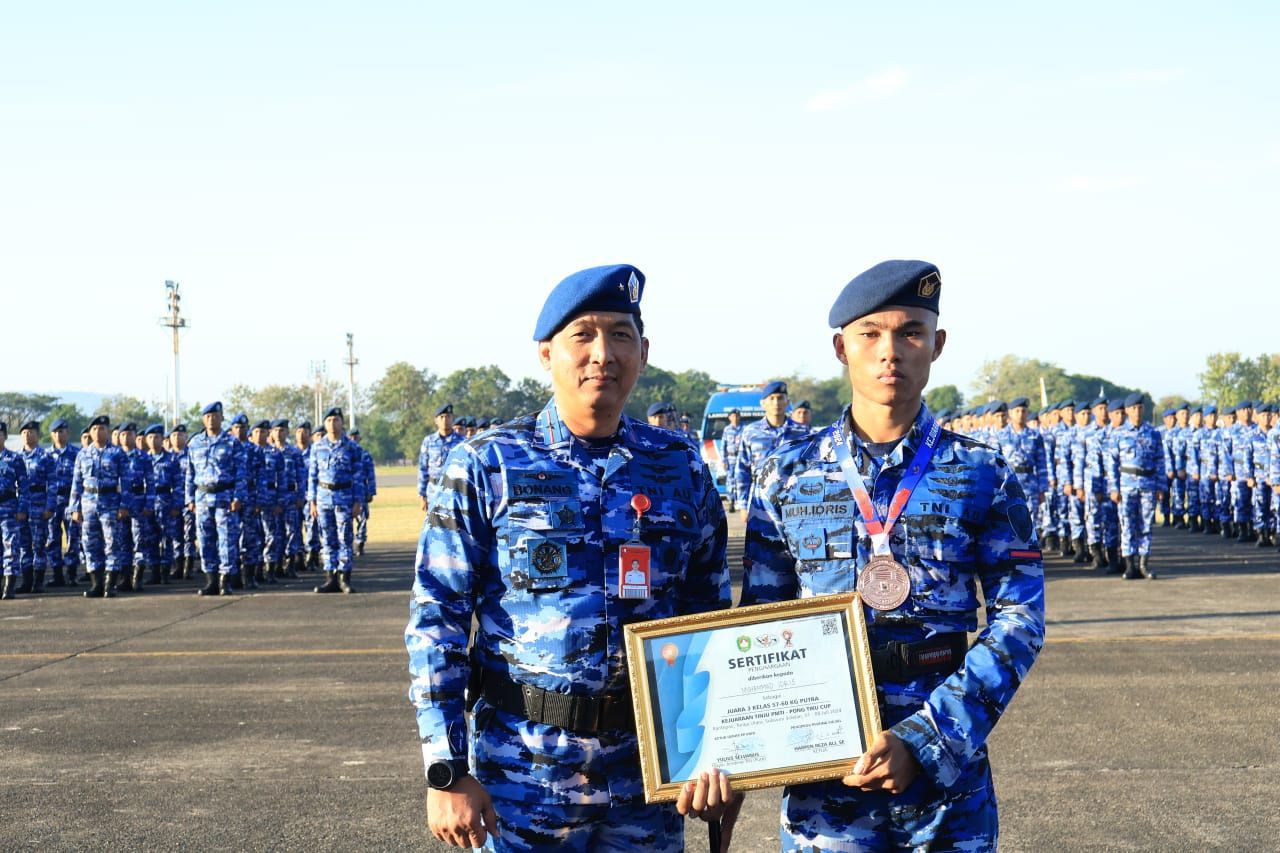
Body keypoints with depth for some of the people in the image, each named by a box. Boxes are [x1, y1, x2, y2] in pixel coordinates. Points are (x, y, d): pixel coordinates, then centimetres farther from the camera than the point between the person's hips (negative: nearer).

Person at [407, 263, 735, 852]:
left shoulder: (681, 470, 5)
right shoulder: (486, 467, -4)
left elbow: (710, 622, 11)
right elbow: (437, 619, -6)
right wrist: (446, 772, -10)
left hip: (649, 779, 3)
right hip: (523, 777, -3)